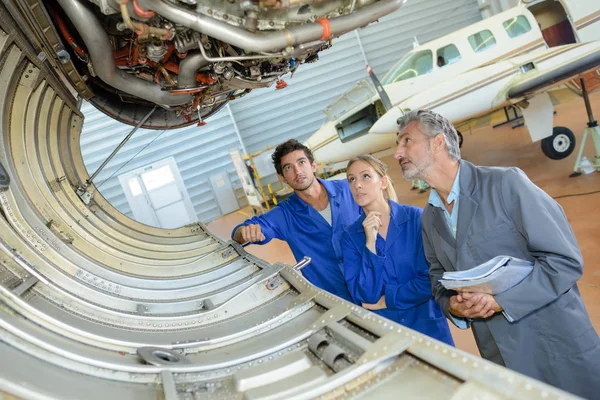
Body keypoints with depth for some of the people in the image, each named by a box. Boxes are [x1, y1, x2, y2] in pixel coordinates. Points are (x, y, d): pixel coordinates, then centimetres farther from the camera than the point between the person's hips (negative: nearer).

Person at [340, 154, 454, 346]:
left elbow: (429, 280, -14)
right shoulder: (350, 236, -6)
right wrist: (370, 243, -20)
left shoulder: (415, 217, -11)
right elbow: (365, 296, -13)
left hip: (428, 327, -1)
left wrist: (386, 300, -10)